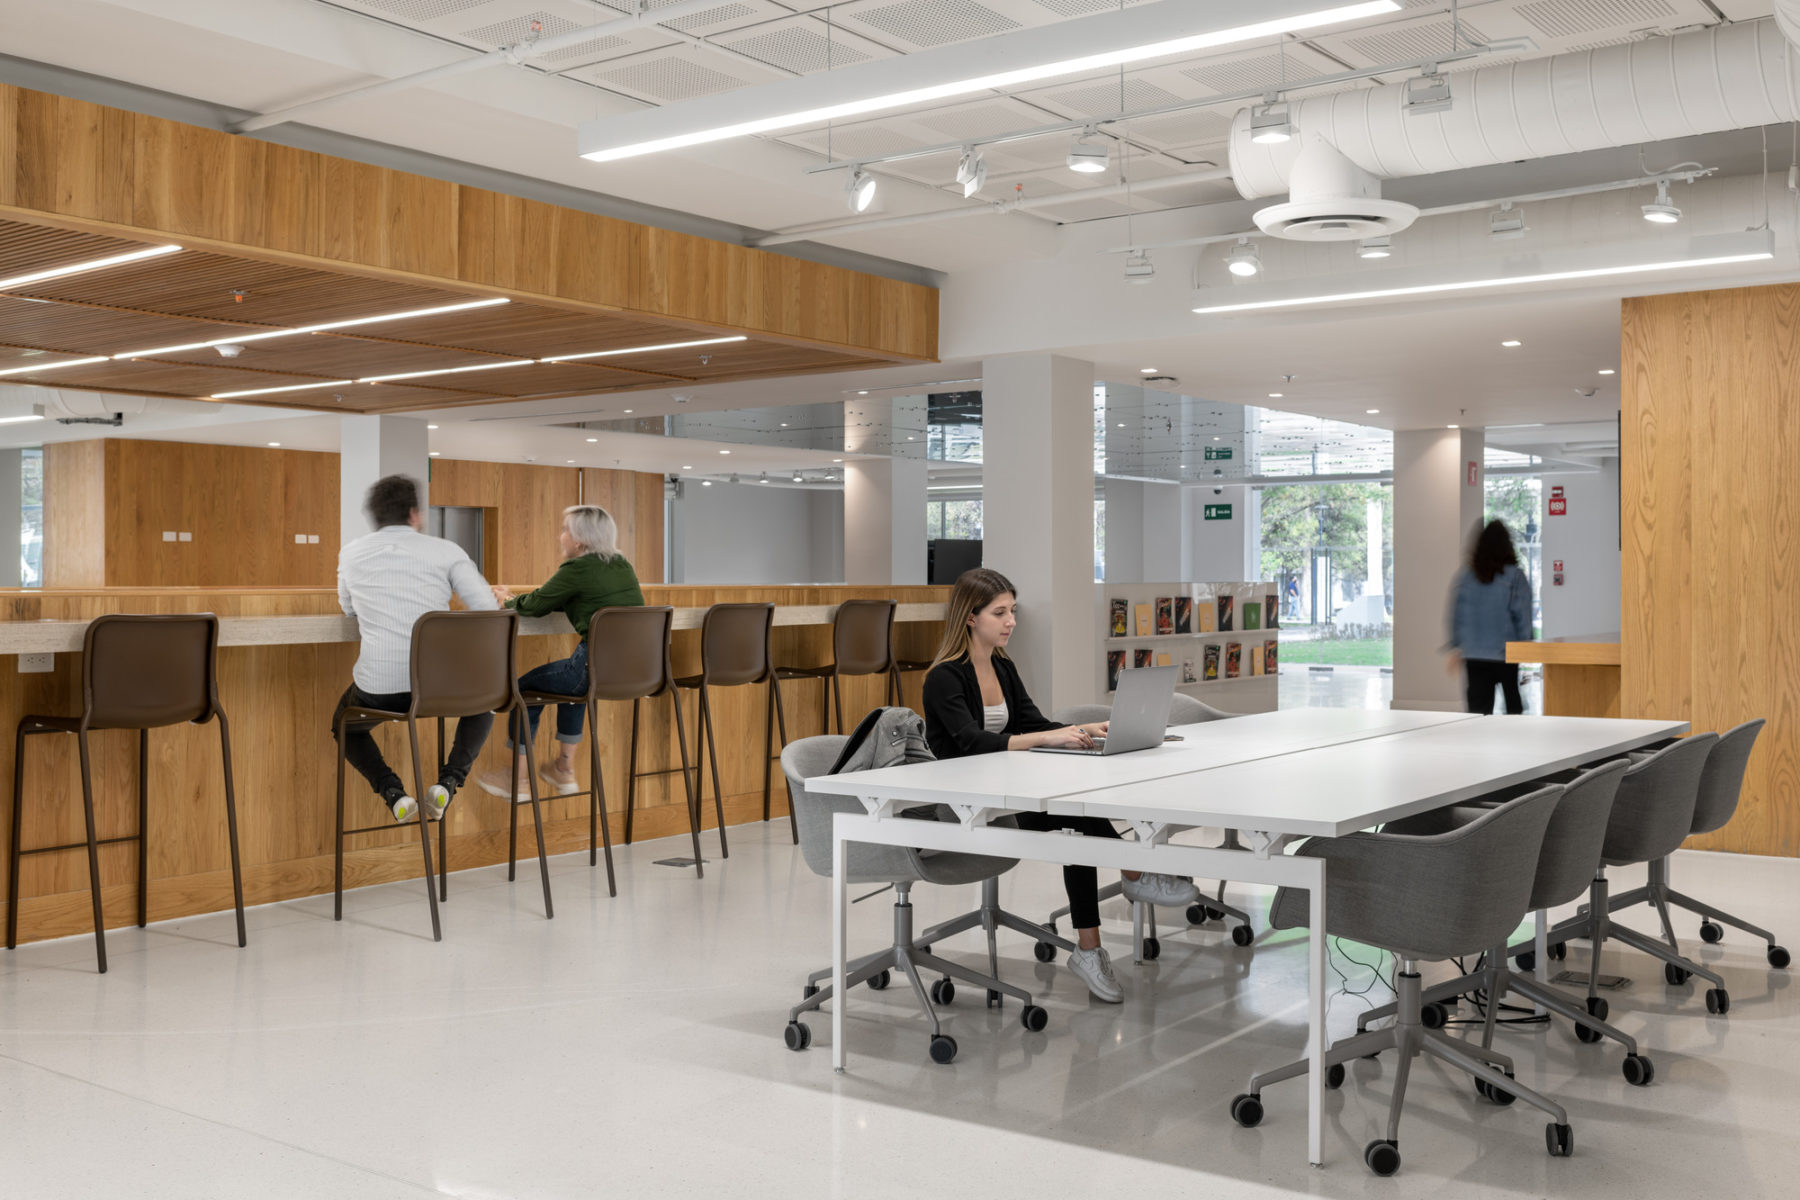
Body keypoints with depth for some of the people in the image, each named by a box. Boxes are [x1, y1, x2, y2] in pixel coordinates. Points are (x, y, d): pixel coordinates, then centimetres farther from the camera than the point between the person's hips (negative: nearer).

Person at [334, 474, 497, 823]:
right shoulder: (445, 550, 3)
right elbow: (487, 607, -1)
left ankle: (393, 793, 5)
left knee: (345, 727, 33)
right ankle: (448, 781, 7)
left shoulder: (351, 553, 9)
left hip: (378, 690, 1)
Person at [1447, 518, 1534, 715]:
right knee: (1514, 701, 15)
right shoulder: (1515, 577, -7)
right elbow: (1523, 616, -6)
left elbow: (1455, 614, 5)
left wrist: (1455, 647, 14)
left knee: (1478, 706, 2)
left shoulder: (1464, 576, 1)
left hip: (1472, 655, 2)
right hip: (1506, 654, -2)